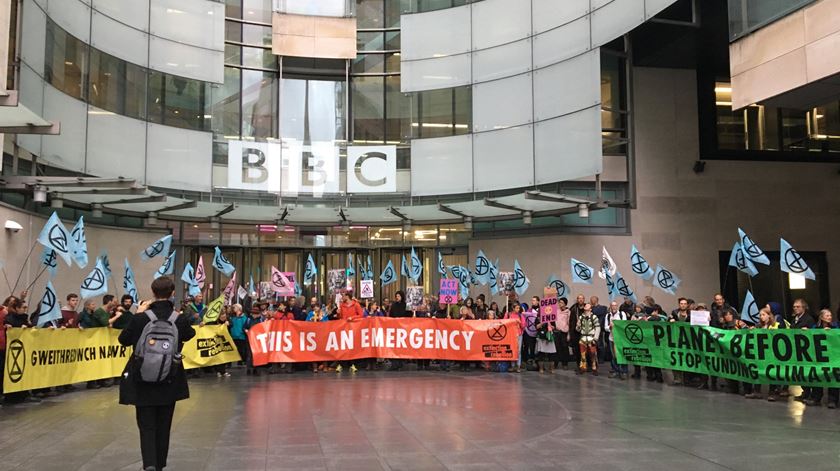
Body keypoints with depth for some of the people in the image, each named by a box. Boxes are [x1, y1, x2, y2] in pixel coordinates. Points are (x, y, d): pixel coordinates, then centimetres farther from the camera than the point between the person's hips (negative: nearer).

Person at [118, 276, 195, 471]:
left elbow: (124, 340, 1)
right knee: (163, 424, 16)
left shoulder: (140, 317, -15)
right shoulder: (180, 319, -10)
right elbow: (189, 335, 12)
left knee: (147, 424, 5)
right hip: (170, 381, 2)